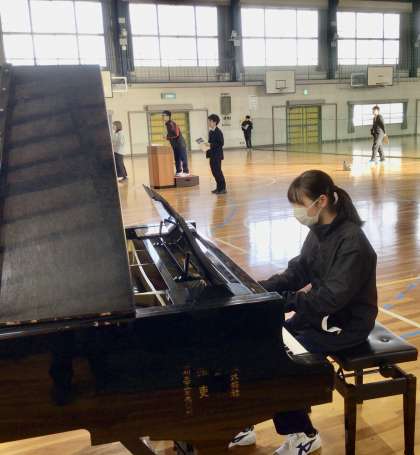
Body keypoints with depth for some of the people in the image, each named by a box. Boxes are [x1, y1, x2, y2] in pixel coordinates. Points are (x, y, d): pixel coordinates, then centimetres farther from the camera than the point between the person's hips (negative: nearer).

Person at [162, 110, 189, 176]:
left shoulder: (171, 123, -20)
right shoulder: (167, 124, 10)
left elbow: (176, 134, -25)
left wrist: (167, 137, -19)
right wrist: (167, 137, 2)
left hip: (180, 143, -10)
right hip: (174, 144, 10)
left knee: (183, 157, -3)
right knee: (176, 158, 12)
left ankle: (186, 172, 2)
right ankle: (178, 171, 19)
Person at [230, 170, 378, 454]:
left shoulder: (352, 241, -24)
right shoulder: (319, 231, 3)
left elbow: (332, 297, -30)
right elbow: (296, 273, 8)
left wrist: (283, 300, -31)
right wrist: (260, 288, -5)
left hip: (345, 323, -8)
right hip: (315, 314, 8)